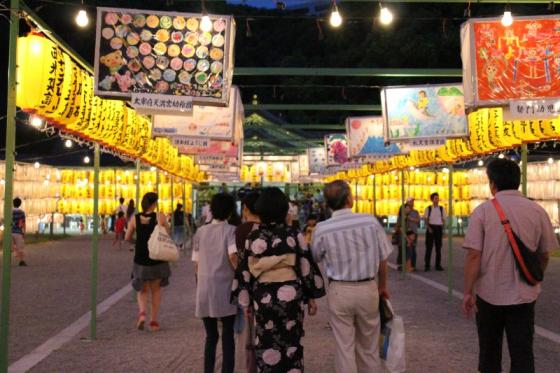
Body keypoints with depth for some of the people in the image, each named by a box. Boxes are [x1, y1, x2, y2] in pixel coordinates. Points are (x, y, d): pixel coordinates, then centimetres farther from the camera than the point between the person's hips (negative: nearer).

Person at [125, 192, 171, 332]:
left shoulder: (135, 219, -3)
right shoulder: (160, 217, -9)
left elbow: (127, 238, 4)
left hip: (140, 260, 1)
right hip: (158, 259, -1)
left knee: (142, 290, 16)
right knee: (156, 289, 17)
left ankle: (142, 313, -10)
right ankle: (154, 321, 17)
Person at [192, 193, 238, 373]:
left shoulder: (200, 232, 8)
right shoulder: (231, 230, -4)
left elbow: (196, 263, 10)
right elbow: (233, 256, -20)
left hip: (204, 290, 4)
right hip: (225, 288, -4)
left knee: (211, 336, 14)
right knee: (227, 336, 6)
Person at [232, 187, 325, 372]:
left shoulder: (253, 238, -3)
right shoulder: (294, 236, -5)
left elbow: (246, 271, 0)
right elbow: (306, 267, -2)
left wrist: (246, 300, 9)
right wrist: (311, 297, 7)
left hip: (263, 296, 1)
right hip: (290, 294, -1)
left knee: (266, 346, 11)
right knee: (291, 345, 10)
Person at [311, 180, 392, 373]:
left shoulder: (322, 229, -12)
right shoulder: (371, 222, -11)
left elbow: (316, 258, 6)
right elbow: (382, 259, -1)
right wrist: (383, 286, 15)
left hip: (339, 291, -1)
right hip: (368, 288, 1)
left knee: (344, 347, 9)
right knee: (369, 346, 18)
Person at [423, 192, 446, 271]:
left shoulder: (441, 208, 8)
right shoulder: (428, 208, 2)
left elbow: (443, 219, 10)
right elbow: (426, 219, 1)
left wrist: (442, 229, 0)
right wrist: (429, 228, -12)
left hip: (439, 228, 2)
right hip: (431, 227, -2)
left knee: (438, 247, 5)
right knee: (429, 246, -3)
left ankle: (438, 265, 12)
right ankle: (427, 265, 1)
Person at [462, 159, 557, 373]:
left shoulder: (483, 211, -9)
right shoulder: (537, 211, -2)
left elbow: (474, 255, -14)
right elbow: (544, 255, 6)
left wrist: (468, 292, -7)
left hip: (489, 294, -1)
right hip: (524, 295, 1)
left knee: (490, 350, 16)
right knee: (523, 354, 5)